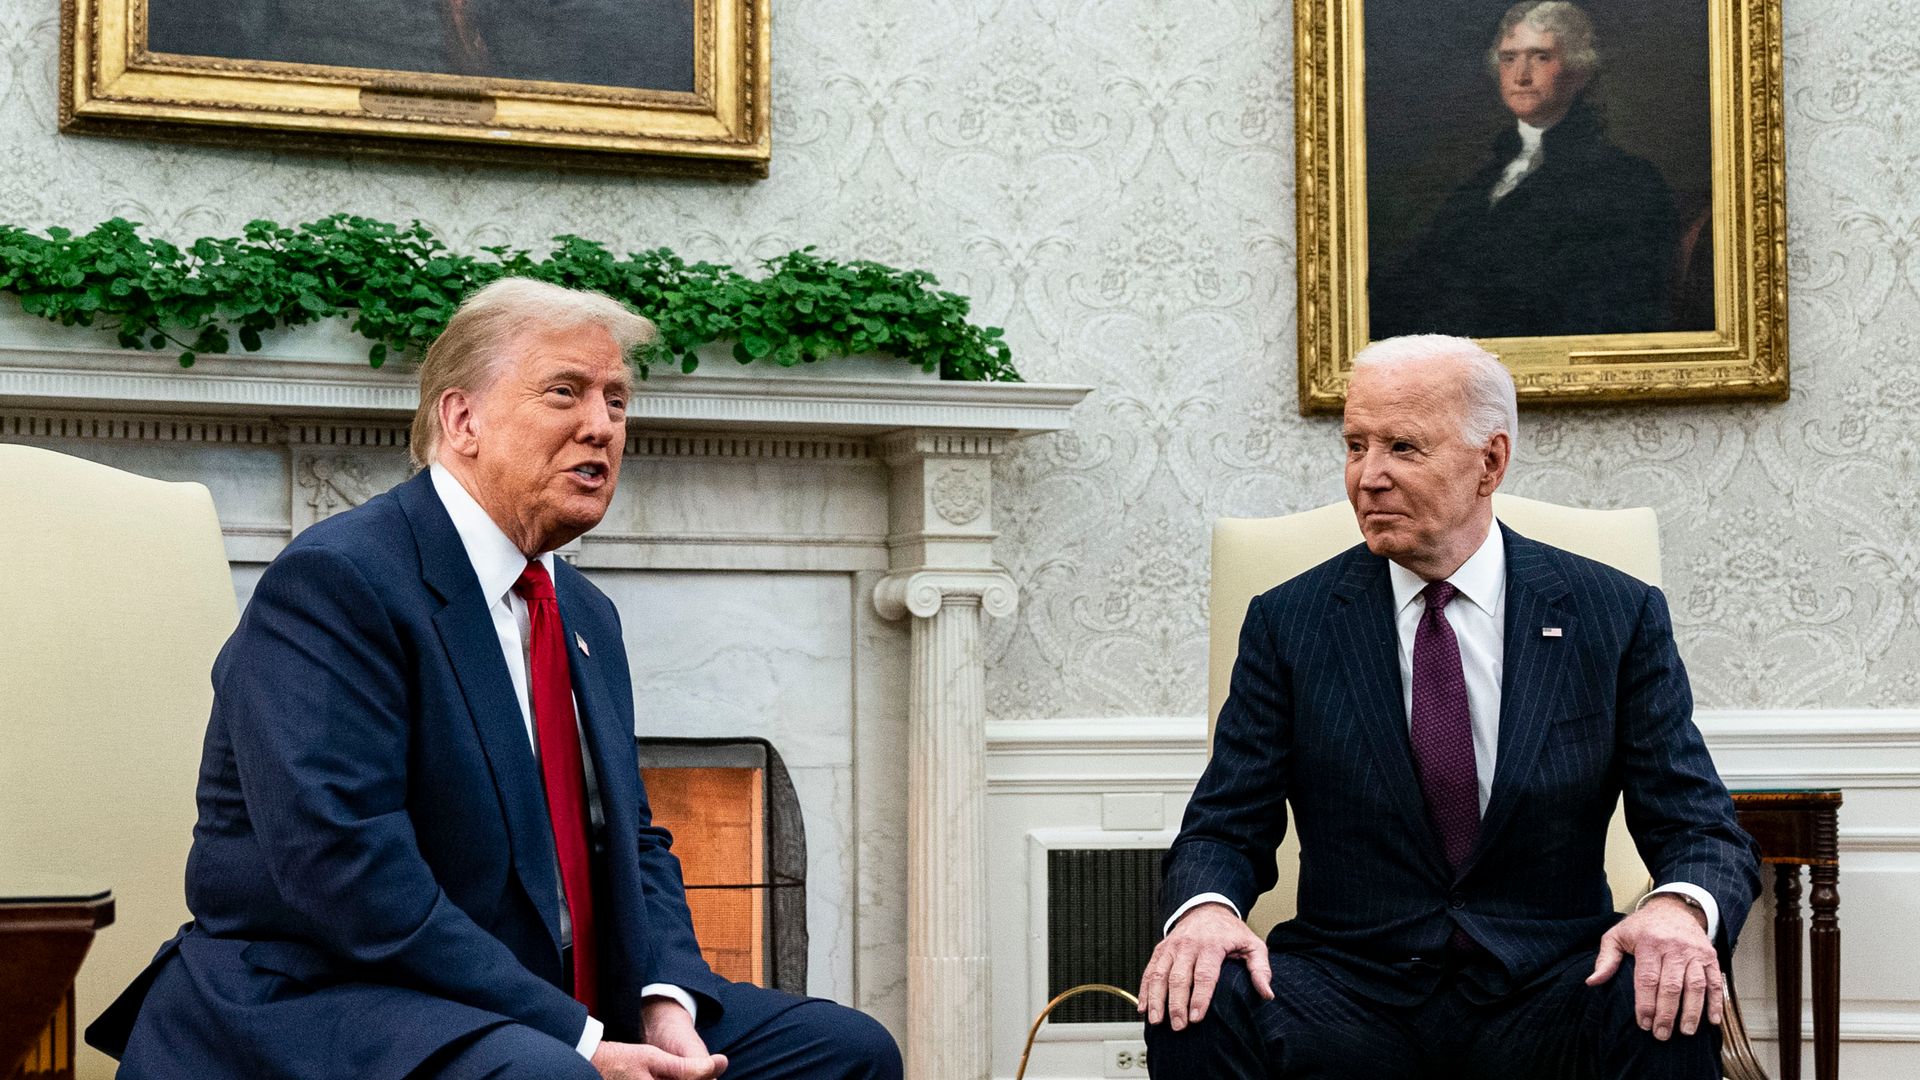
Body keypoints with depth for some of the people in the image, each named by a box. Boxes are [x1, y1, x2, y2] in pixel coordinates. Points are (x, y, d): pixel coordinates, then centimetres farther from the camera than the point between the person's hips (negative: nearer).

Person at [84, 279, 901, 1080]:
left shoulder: (586, 616, 18)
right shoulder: (334, 581, -12)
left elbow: (633, 839, 19)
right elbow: (349, 874, -21)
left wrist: (667, 1002, -4)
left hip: (551, 1013, 9)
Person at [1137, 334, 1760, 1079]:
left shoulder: (1617, 617, 3)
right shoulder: (1288, 623, 5)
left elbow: (1703, 830, 1)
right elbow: (1224, 829, 4)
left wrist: (1680, 906, -23)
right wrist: (1204, 907, -20)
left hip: (1544, 994, 0)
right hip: (1351, 984, 0)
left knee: (1668, 1007, -31)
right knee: (1195, 1005, -29)